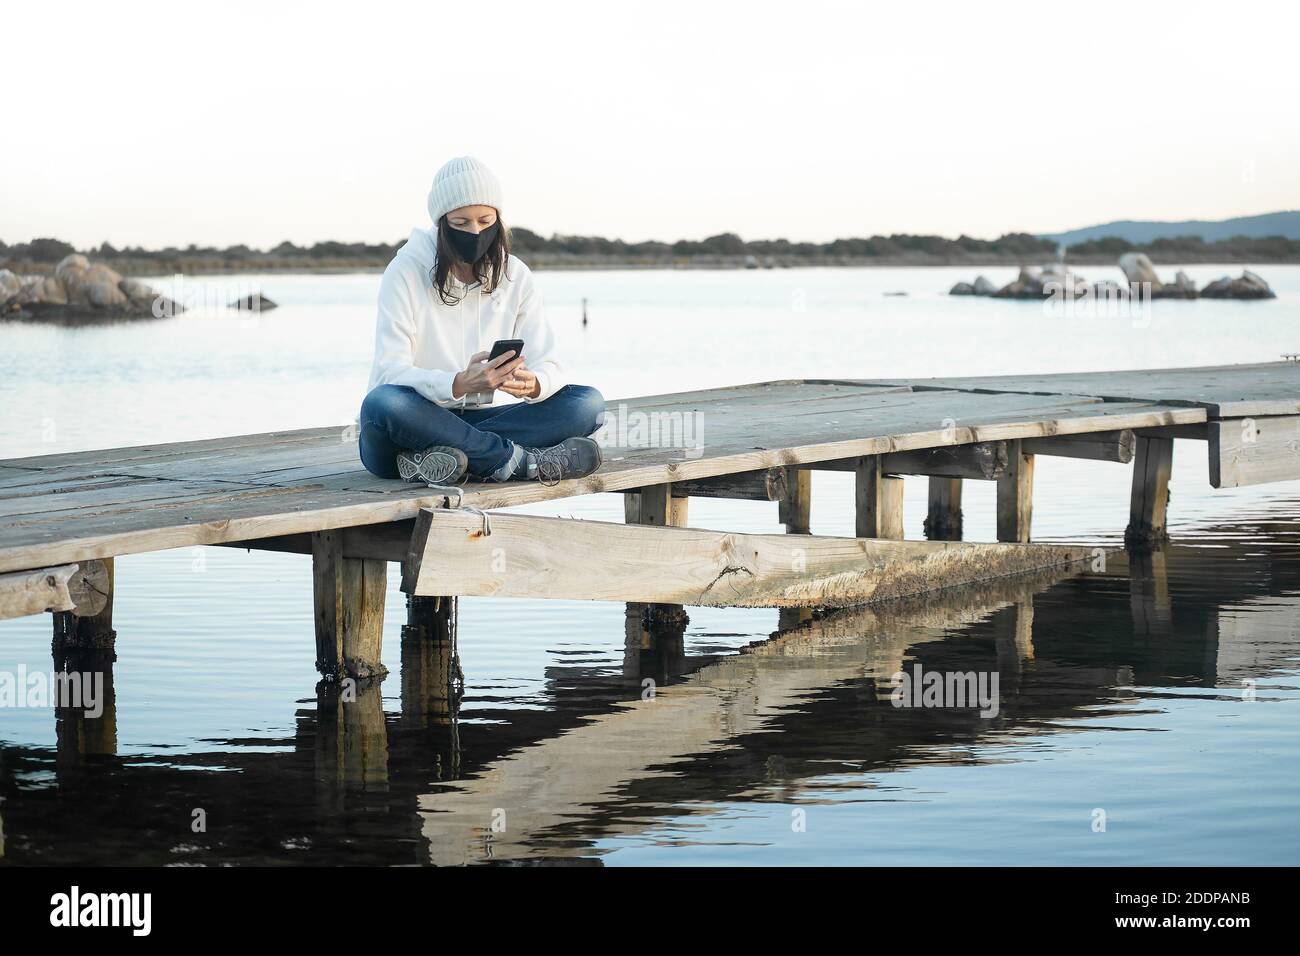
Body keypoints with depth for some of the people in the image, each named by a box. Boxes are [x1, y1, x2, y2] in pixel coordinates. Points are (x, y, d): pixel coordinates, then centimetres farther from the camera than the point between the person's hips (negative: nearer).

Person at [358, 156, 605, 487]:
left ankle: (434, 457, -32)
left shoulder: (516, 277, 5)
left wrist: (532, 383, -29)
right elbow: (390, 372, -18)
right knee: (382, 403, -39)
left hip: (475, 423, 4)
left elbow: (548, 365, -2)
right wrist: (460, 384, -37)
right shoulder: (406, 271, -8)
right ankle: (524, 462, -30)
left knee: (588, 403, -17)